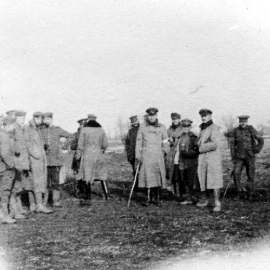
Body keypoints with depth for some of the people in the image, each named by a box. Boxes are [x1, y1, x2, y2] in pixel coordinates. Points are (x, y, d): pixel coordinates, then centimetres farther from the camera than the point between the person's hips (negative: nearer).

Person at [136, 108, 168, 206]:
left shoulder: (162, 127, 9)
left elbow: (165, 142, 12)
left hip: (158, 156, 1)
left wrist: (165, 153, 2)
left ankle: (157, 198, 9)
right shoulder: (142, 128, 8)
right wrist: (138, 155, -1)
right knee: (147, 176, -4)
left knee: (158, 176, -1)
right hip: (146, 156, 0)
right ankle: (149, 198, 3)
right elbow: (139, 142, 6)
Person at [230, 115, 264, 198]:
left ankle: (250, 193, 17)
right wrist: (233, 157, 1)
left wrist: (257, 150, -7)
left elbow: (261, 140, -1)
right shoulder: (235, 131, 0)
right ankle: (238, 192, -5)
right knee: (236, 173, -14)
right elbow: (232, 144, 6)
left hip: (250, 156, -1)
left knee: (250, 175, 3)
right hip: (239, 157, 1)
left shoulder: (251, 130, -7)